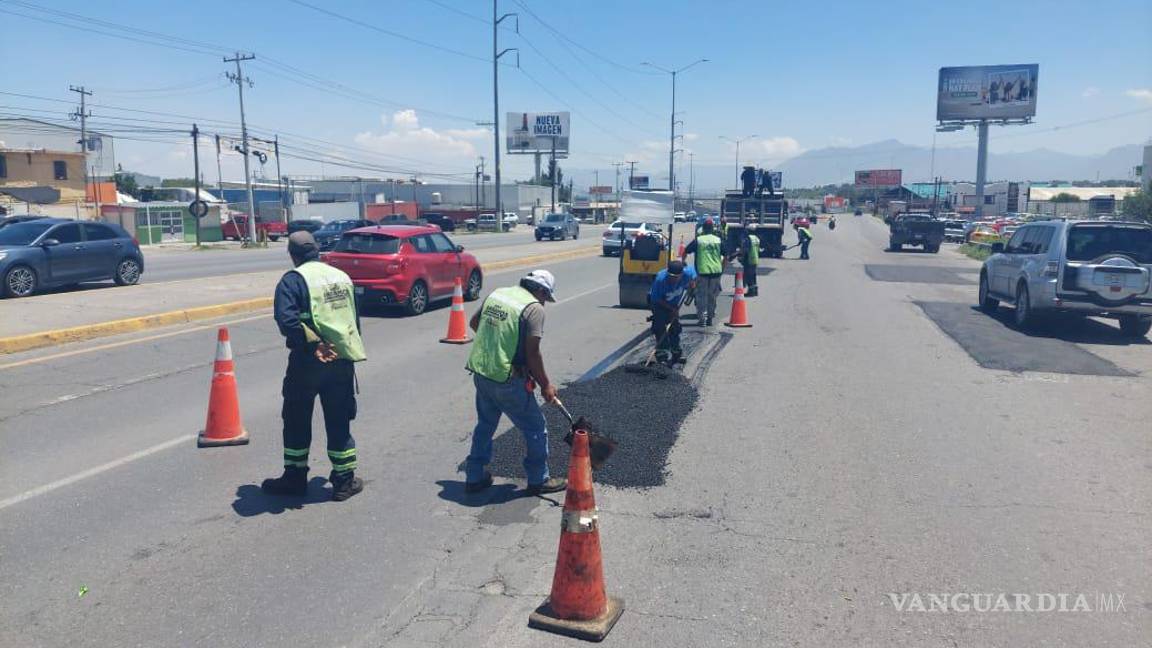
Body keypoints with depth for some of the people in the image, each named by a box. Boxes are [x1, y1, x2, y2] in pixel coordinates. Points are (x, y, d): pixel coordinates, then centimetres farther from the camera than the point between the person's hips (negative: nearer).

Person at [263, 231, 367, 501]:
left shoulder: (293, 280, -8)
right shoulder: (342, 276, 11)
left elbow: (286, 320, -23)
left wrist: (313, 345, -19)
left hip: (308, 363, -4)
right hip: (343, 361, 5)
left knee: (297, 421, 13)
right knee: (339, 423, 12)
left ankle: (295, 478, 24)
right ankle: (344, 481, 17)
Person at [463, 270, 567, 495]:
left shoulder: (496, 293, 9)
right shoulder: (534, 308, -13)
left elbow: (474, 322, 22)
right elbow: (532, 352, -17)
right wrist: (545, 384, -7)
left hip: (480, 373, 8)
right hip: (507, 380, -7)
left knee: (485, 424, 24)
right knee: (535, 428, 10)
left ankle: (474, 477, 31)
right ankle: (539, 480, 21)